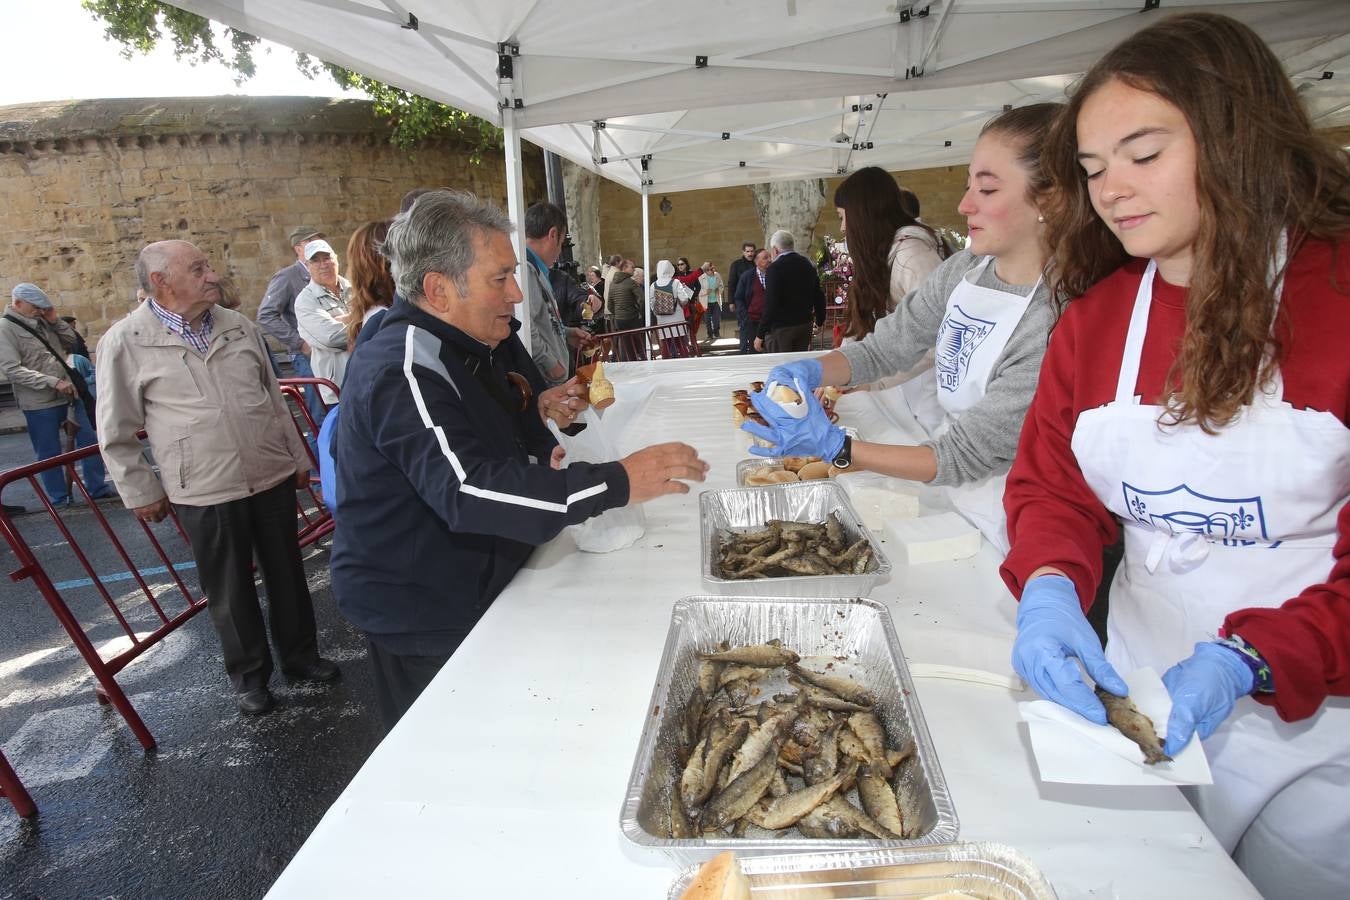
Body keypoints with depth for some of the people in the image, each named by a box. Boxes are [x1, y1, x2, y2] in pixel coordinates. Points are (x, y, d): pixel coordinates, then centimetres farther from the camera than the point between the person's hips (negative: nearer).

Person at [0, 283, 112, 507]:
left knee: (89, 441, 10)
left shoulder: (42, 322, 8)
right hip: (39, 404, -6)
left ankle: (97, 487, 22)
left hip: (69, 396, 6)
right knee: (49, 455, 5)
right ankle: (59, 499, 18)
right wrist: (53, 382, -23)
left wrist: (55, 320, 0)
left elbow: (71, 344, 15)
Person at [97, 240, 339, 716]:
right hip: (205, 493, -3)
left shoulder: (239, 327, 6)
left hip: (273, 478, 4)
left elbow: (274, 398, 14)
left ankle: (300, 655, 34)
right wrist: (141, 492, 1)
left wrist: (297, 457, 15)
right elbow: (116, 433, 0)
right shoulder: (126, 343, -6)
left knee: (287, 575, 15)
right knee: (230, 592, 10)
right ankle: (249, 673, 30)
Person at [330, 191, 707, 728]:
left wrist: (538, 411, -1)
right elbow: (469, 491, -38)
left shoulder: (466, 343, 6)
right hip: (423, 621, -9)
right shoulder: (401, 371, -26)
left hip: (475, 592, 9)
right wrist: (616, 483, -39)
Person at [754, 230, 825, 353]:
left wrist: (760, 335, -14)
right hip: (805, 326, 7)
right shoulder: (808, 264, 7)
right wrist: (820, 320, 29)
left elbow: (770, 304, -19)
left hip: (780, 329, -7)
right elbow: (819, 296, 13)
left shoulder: (774, 268, -14)